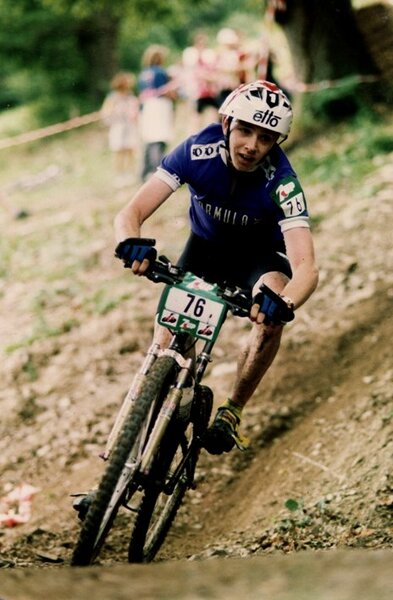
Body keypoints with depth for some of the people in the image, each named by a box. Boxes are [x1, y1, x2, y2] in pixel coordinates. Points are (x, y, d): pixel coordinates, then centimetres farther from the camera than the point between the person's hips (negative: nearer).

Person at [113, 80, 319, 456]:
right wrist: (131, 242, -56)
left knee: (272, 314, -31)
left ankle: (231, 413, -13)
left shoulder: (281, 182, -33)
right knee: (169, 335, -16)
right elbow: (130, 214, -32)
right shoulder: (198, 151, -29)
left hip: (257, 256, -2)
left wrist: (283, 303, -65)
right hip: (204, 247, 2)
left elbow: (305, 268, -42)